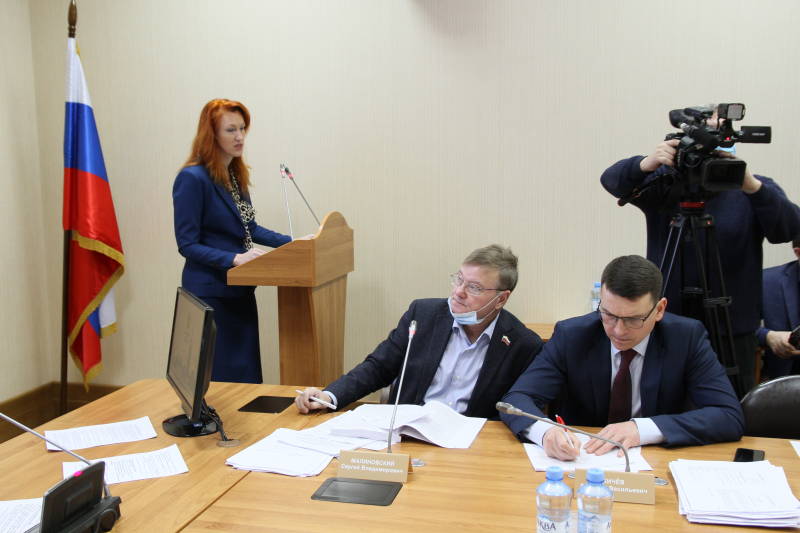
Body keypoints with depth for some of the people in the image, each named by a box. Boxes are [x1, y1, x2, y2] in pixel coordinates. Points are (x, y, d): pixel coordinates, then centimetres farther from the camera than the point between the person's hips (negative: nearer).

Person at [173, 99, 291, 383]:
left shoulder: (236, 175, 8)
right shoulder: (193, 178, -15)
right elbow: (188, 245, -16)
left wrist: (292, 242, 8)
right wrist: (234, 259, -26)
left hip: (240, 290, 8)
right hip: (210, 293, -8)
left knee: (247, 369, 13)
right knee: (219, 377, -2)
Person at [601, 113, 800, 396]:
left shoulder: (757, 188, 5)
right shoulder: (665, 182, 3)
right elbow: (612, 180, -13)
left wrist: (752, 186, -28)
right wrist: (646, 164, -34)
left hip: (732, 329, 0)